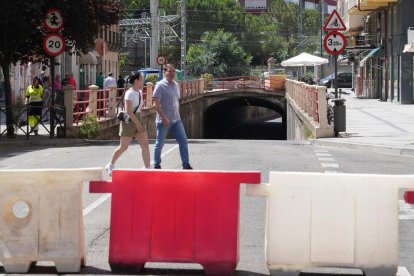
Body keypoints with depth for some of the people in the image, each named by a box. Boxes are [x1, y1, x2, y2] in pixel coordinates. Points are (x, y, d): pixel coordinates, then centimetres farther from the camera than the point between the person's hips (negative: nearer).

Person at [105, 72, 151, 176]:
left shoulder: (140, 92, 9)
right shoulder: (130, 93, -16)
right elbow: (128, 111, -22)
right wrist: (138, 124, -21)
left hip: (137, 120, 8)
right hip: (129, 121, -8)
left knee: (145, 145, -3)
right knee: (123, 147, 2)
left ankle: (148, 169, -3)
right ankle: (110, 166, 21)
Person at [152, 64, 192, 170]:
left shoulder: (176, 85, 12)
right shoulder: (160, 85, -9)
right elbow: (156, 103, -15)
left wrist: (178, 115, 16)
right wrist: (164, 118, -20)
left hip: (176, 120, 6)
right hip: (164, 120, -6)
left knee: (183, 142, 0)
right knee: (159, 144, 5)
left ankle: (186, 165, 4)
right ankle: (156, 165, 17)